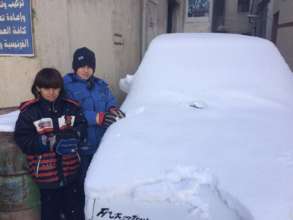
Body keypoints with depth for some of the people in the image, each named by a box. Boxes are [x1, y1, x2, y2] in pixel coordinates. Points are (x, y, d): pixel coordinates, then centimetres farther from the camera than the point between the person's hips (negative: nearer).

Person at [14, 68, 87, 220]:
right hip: (46, 172, -2)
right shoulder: (29, 111, -9)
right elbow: (23, 140, -12)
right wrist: (52, 141, -22)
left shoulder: (71, 107, -1)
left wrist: (73, 135, -21)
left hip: (70, 169, 3)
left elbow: (82, 126, 2)